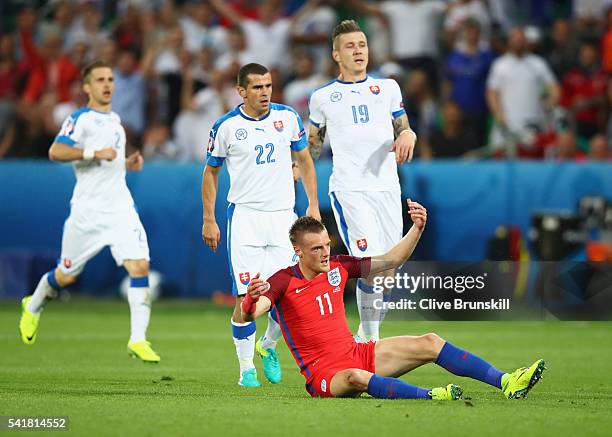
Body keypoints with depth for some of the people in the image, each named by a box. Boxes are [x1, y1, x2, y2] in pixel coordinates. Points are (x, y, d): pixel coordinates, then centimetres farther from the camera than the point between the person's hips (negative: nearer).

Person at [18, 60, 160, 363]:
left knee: (140, 266, -14)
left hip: (121, 208, 5)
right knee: (67, 275, 9)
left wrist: (127, 163, 12)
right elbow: (55, 152, -21)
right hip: (88, 210, -5)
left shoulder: (115, 120, 17)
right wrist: (95, 153, -26)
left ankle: (138, 340, -14)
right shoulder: (81, 119, -7)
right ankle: (33, 307, 40)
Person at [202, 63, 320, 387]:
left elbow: (304, 160, 15)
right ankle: (246, 369, 2)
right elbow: (210, 172, 8)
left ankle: (268, 346, 23)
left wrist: (313, 204, 7)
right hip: (244, 215, -2)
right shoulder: (226, 126, -2)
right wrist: (209, 220, 4)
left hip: (283, 215, 2)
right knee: (246, 297, -9)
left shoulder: (288, 117, 4)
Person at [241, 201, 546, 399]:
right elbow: (248, 315, -27)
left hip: (357, 354, 7)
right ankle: (431, 396, -58)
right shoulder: (283, 281, -12)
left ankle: (506, 383, -12)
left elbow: (392, 260, 12)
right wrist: (251, 299, -51)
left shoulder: (337, 267, 5)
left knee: (429, 343, -6)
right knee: (356, 378, -42)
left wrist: (417, 229, -2)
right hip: (323, 372, -6)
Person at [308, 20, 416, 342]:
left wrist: (407, 135, -4)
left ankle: (365, 336, 21)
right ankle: (370, 341, -10)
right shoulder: (323, 97, 10)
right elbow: (312, 144, 21)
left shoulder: (388, 88, 15)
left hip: (387, 188, 3)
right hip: (349, 190, -3)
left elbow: (403, 127, 18)